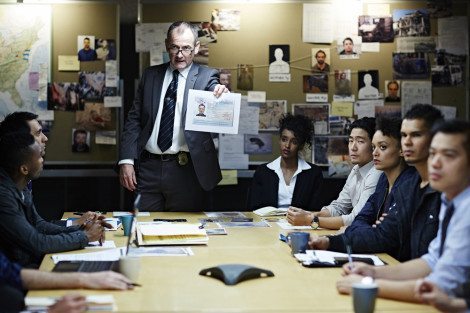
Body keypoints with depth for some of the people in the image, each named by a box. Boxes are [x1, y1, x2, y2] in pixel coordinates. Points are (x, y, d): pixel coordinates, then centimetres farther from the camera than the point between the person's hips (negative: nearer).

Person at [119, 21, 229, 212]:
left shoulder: (206, 77, 2)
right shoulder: (150, 75, 11)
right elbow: (134, 119, 9)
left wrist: (222, 95, -39)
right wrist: (126, 160, -1)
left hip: (186, 170, -2)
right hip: (148, 168, 3)